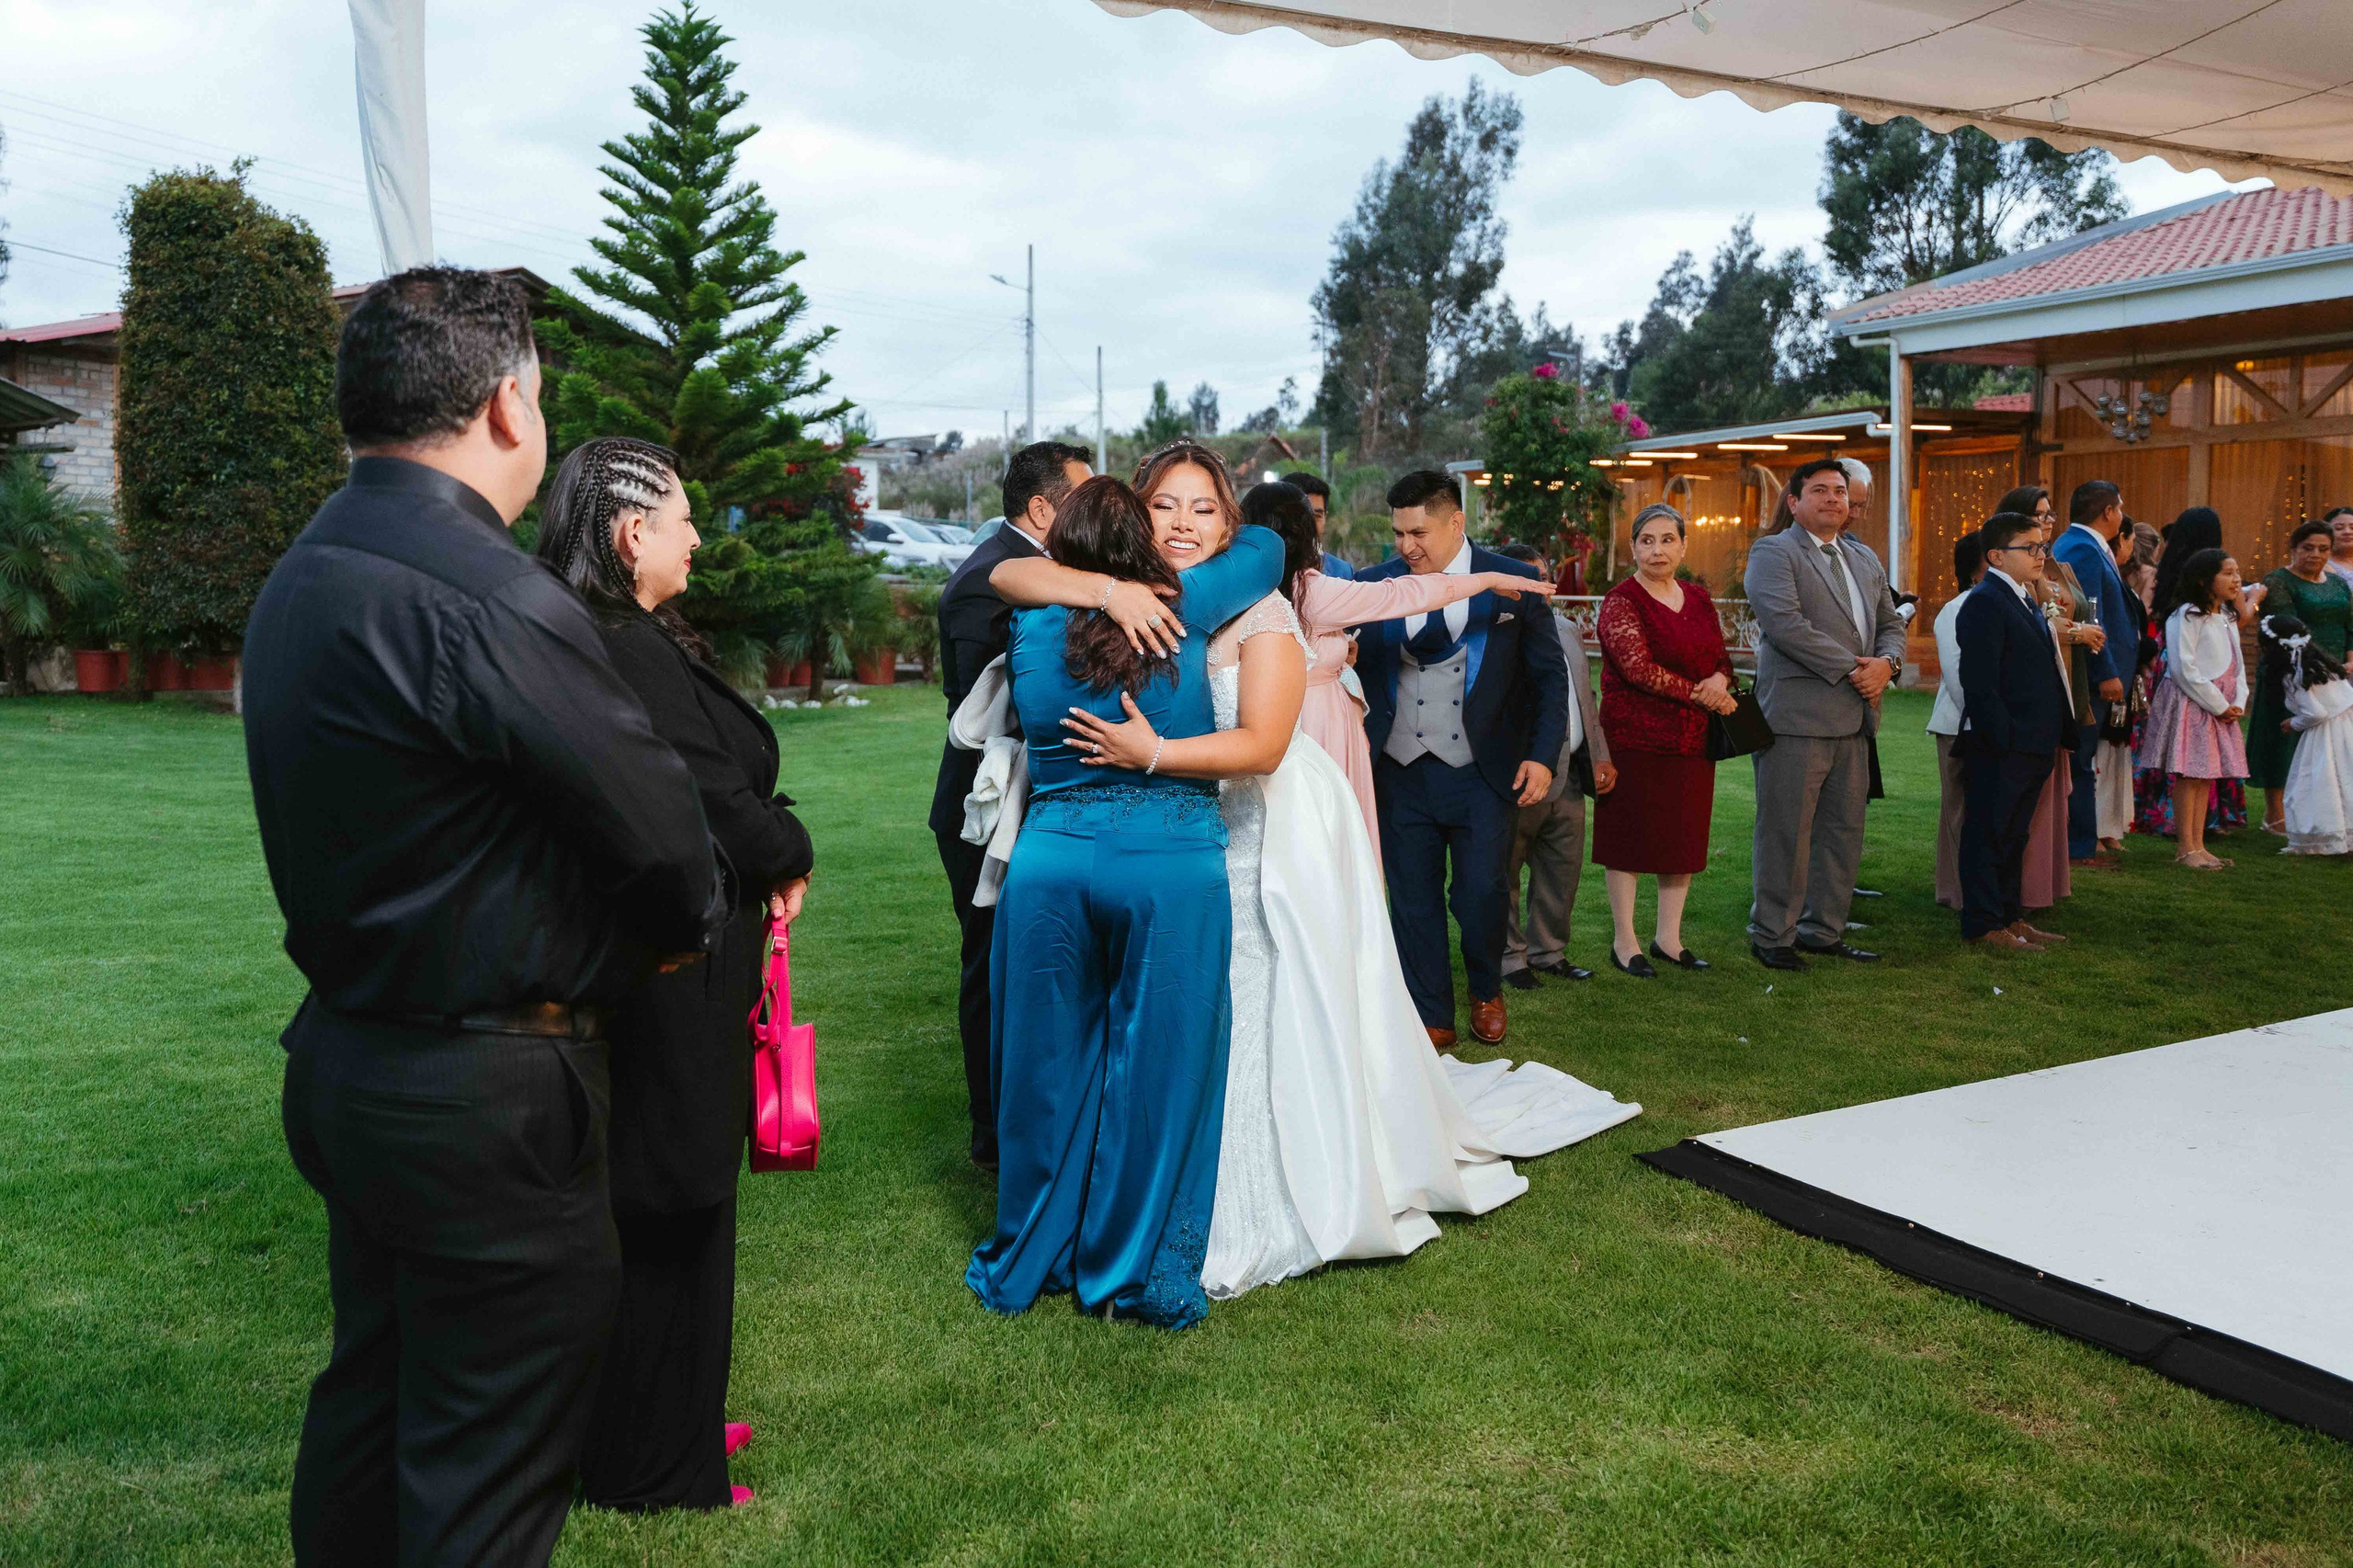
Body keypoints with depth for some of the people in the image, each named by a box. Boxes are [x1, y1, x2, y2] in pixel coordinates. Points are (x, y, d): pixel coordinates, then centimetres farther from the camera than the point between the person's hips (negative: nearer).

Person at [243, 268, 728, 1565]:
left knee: (371, 1394, 25)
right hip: (482, 1097, -9)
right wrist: (694, 922, 4)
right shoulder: (491, 600, -24)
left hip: (345, 1057, 9)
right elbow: (656, 826, -18)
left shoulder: (299, 581, 7)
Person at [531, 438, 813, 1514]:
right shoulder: (633, 654, -23)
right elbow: (718, 805, -23)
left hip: (651, 966, 10)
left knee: (653, 1203, 21)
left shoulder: (630, 642, 8)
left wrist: (767, 858, -5)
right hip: (670, 980, -10)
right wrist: (792, 859, -4)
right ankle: (653, 1466, 22)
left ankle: (663, 1422, 38)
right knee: (667, 1210, 5)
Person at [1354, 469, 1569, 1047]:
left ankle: (1486, 991, 30)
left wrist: (1542, 755, -6)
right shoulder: (1372, 584, 3)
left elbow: (1550, 676, 2)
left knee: (1480, 894, 0)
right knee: (1413, 901, 7)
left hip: (1482, 773, -2)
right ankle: (1432, 1020, 22)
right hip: (1400, 772, 2)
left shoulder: (1514, 582, -2)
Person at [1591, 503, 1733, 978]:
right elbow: (1638, 669, -17)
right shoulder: (1621, 601, -8)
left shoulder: (1699, 599, 12)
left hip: (1692, 740, 6)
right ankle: (1624, 942, 8)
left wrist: (1719, 680, -9)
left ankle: (1668, 937, 20)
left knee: (1684, 838, 9)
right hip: (1636, 738, -6)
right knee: (1630, 836, 0)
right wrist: (1700, 694, -14)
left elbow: (1722, 658, 15)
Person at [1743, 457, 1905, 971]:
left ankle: (1823, 929, 23)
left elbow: (1891, 624, 21)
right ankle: (1772, 935, 8)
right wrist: (1852, 668, -17)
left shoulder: (1865, 560, 21)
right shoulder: (1772, 552, -4)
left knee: (1843, 831, 12)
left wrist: (1885, 663, -2)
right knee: (1786, 833, -2)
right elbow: (1786, 624, -17)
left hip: (1853, 718, 8)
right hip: (1796, 716, -8)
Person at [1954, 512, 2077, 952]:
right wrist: (2001, 740, -22)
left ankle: (2010, 916, 25)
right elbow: (1979, 682, -19)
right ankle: (1983, 926, 3)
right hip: (2000, 747, -10)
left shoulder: (2027, 602, 19)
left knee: (2013, 835, 16)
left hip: (2033, 746, 10)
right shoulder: (1984, 602, -12)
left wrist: (2060, 733, 16)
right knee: (1988, 834, -2)